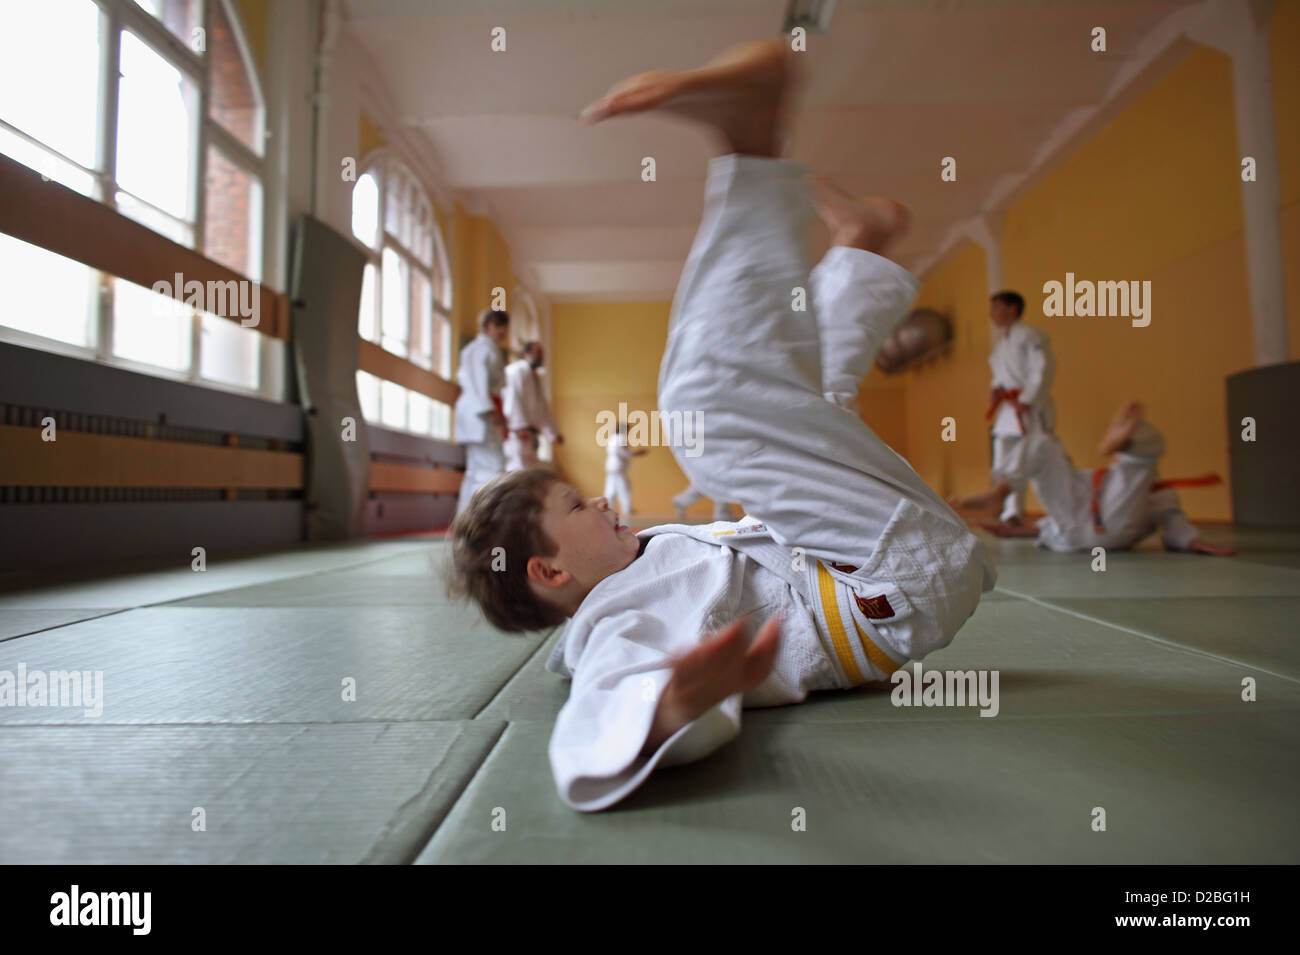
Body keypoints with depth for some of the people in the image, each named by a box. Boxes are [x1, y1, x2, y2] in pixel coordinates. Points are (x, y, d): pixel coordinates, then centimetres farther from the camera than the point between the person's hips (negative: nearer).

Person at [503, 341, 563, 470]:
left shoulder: (535, 378, 24)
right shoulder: (517, 370, -4)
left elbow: (543, 408, 27)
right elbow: (513, 399, -16)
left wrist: (554, 433, 22)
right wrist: (520, 426, -25)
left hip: (529, 434, 9)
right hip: (516, 434, -9)